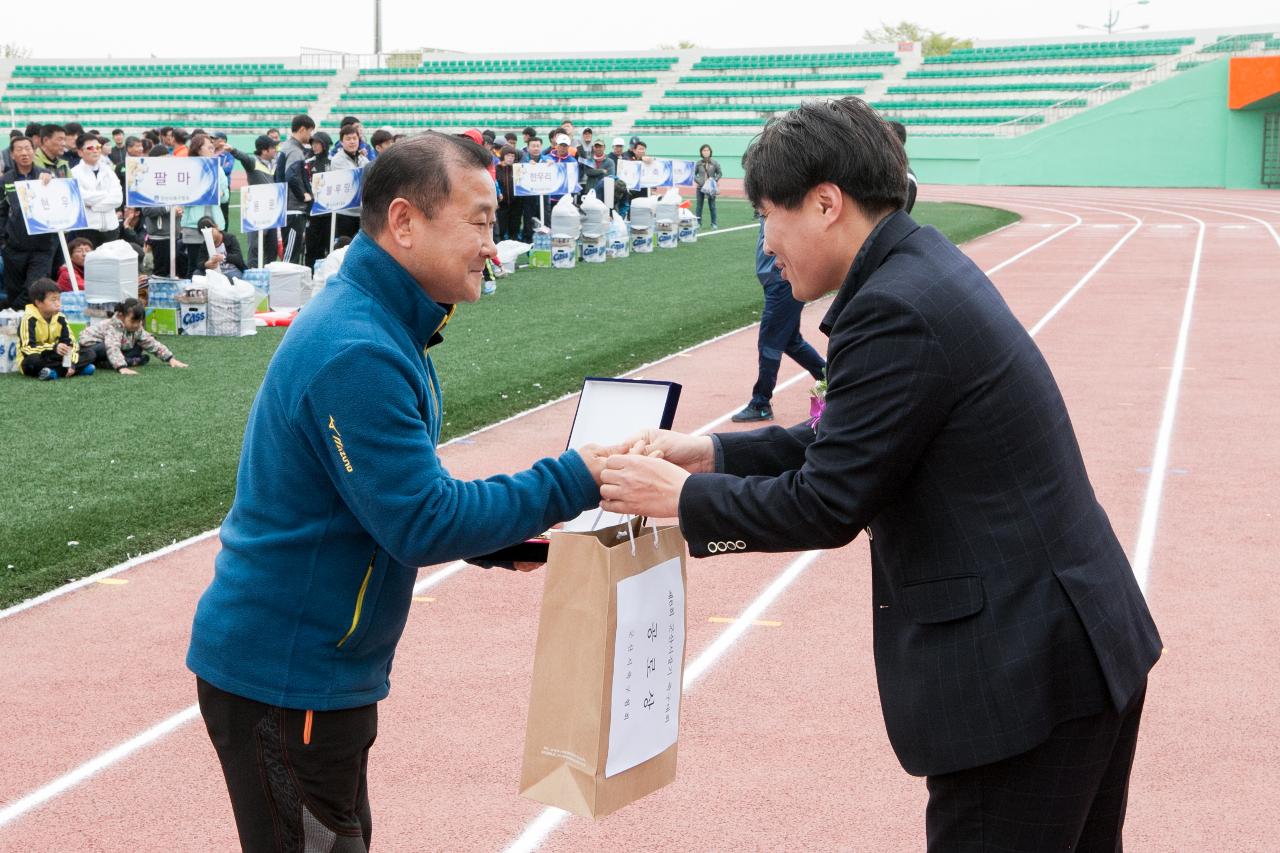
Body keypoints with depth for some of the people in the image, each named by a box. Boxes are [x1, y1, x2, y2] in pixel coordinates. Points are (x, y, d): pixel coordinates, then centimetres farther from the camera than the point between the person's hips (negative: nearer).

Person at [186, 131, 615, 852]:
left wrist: (497, 535, 2)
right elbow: (422, 524, -26)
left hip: (322, 664, 10)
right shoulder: (356, 354, -25)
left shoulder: (380, 325, 8)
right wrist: (571, 483, -21)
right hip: (284, 678, -10)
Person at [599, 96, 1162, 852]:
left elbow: (827, 506, -18)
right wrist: (716, 454, 12)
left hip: (1019, 669, -10)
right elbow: (853, 445, 17)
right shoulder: (928, 268, 10)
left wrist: (682, 497, -5)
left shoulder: (895, 311, -21)